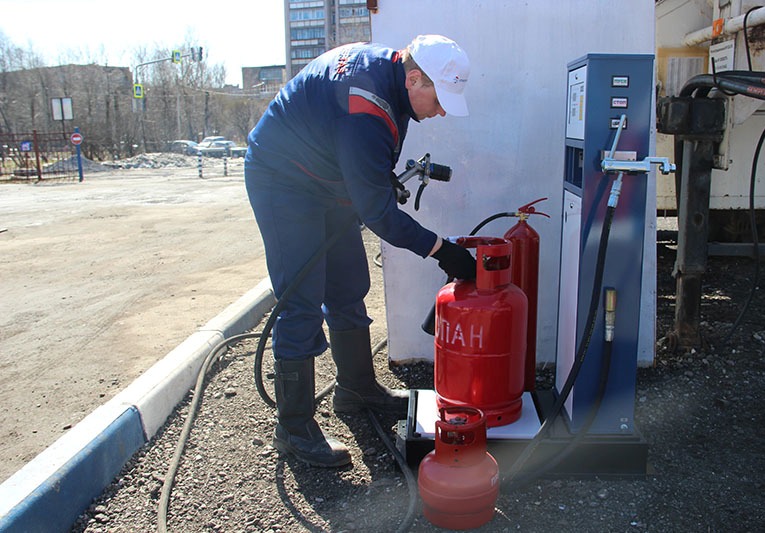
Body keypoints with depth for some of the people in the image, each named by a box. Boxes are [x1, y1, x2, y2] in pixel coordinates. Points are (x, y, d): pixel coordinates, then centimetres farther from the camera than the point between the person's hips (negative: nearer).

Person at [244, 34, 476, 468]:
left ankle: (358, 388, 29)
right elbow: (376, 212, -31)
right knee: (302, 305, -11)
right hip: (282, 181, -10)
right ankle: (294, 428, -1)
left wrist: (388, 177, 4)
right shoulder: (364, 114, -33)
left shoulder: (385, 64, -4)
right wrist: (440, 250, -28)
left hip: (328, 180, 10)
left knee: (348, 290, 13)